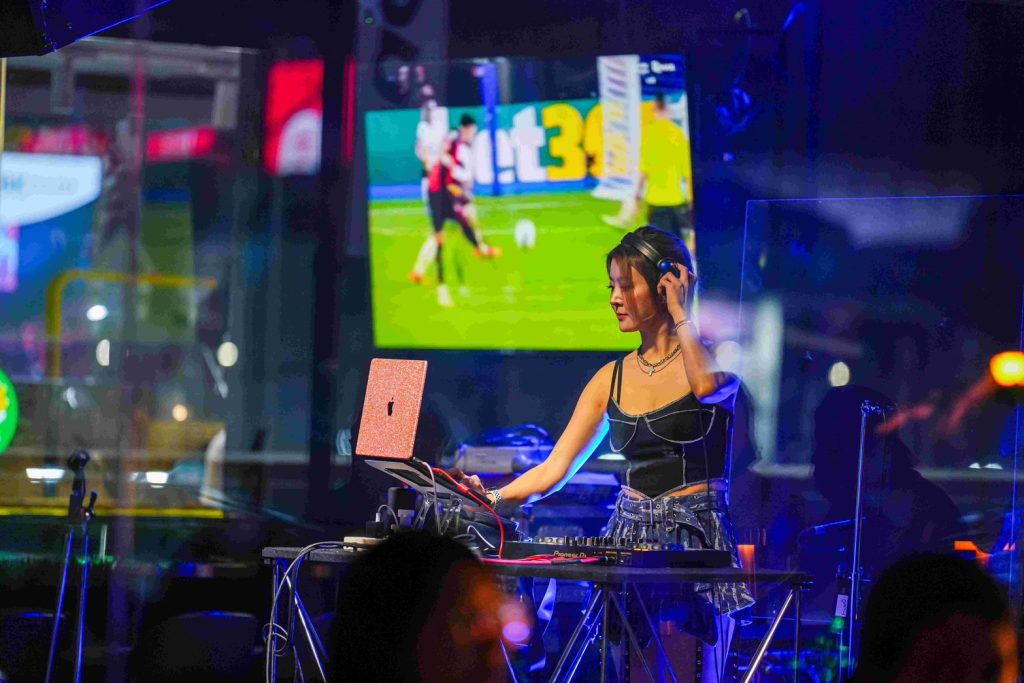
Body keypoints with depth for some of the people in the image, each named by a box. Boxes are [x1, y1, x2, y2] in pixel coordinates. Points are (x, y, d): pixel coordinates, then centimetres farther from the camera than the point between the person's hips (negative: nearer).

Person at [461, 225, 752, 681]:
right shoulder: (612, 379, 12)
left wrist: (679, 313, -14)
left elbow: (707, 384, -28)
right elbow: (554, 471, 9)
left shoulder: (716, 357, -1)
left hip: (697, 538, -4)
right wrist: (493, 497, -8)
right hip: (628, 534, 4)